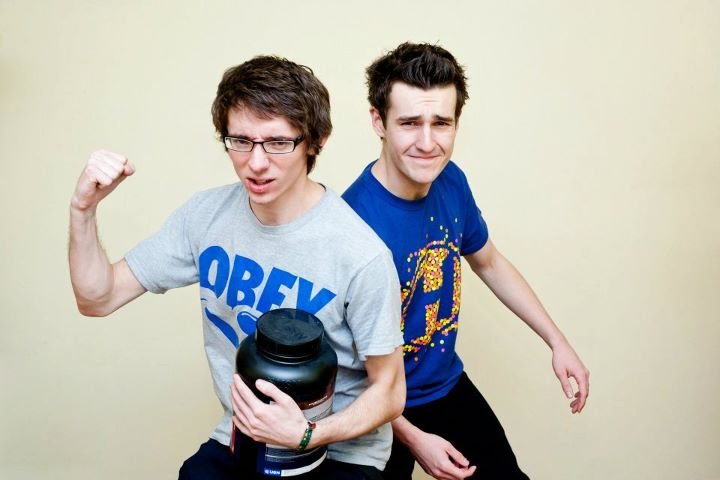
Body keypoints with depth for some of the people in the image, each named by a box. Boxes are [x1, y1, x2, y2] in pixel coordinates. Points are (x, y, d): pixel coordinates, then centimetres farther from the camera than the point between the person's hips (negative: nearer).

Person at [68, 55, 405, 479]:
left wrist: (307, 435, -26)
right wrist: (84, 210, -15)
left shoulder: (362, 255, -22)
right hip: (240, 440, 4)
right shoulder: (207, 216, -7)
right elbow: (98, 299, -1)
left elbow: (389, 393, -11)